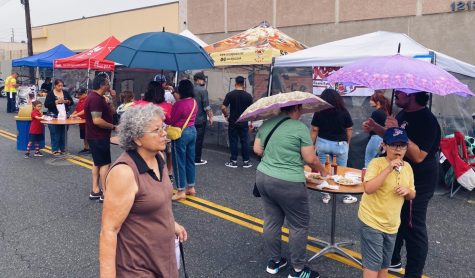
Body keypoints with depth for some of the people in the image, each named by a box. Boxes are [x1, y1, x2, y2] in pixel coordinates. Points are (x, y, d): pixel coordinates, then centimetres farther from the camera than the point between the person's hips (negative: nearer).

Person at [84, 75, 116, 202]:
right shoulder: (95, 99, -21)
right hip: (99, 137, -10)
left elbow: (111, 112, 16)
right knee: (105, 163, -4)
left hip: (96, 136, 10)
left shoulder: (98, 97, 12)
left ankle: (95, 191, 21)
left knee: (97, 163, 14)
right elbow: (97, 120, -27)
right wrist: (113, 126, -16)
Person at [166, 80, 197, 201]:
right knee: (190, 160, 14)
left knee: (179, 162, 0)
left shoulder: (179, 104, -19)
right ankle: (191, 187, 23)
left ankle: (181, 191, 6)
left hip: (181, 133, -8)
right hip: (192, 131, 8)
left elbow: (171, 121, -12)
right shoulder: (194, 102, 5)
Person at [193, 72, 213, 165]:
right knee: (199, 140, 2)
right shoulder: (203, 90, -14)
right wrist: (210, 117, -7)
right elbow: (206, 106, -17)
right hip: (200, 119, -6)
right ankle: (197, 160, 8)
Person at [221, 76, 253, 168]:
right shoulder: (248, 95, -3)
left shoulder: (230, 94, -7)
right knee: (245, 141, 8)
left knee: (233, 141, 6)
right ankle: (246, 161, 13)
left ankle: (234, 161, 11)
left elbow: (223, 107, -11)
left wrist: (226, 116, 5)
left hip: (233, 122, -1)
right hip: (244, 122, 1)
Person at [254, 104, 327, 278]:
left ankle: (274, 262, 32)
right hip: (288, 184, -7)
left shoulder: (266, 124, 5)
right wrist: (321, 170, 7)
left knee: (272, 221, 18)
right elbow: (310, 159, -11)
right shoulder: (300, 127, -14)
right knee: (299, 225, 9)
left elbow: (257, 149, 11)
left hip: (263, 177, 7)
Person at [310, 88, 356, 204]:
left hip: (322, 143, 1)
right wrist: (347, 143, 14)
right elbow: (349, 129, -1)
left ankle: (325, 195, 20)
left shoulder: (319, 112, -8)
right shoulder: (344, 112, -7)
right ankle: (346, 196, 22)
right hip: (340, 144, 0)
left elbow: (314, 130, -5)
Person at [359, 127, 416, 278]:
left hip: (392, 224, 6)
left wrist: (407, 191, -11)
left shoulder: (407, 167, 3)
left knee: (384, 264, 19)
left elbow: (412, 195, 12)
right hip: (371, 221, -6)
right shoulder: (376, 163, -16)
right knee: (372, 264, -3)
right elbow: (368, 189, -30)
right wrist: (388, 169, -32)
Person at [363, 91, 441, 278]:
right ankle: (392, 260, 41)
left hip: (417, 185, -9)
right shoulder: (404, 113, 5)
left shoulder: (427, 120, -22)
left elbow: (418, 156, -29)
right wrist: (375, 128, 4)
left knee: (413, 228, 2)